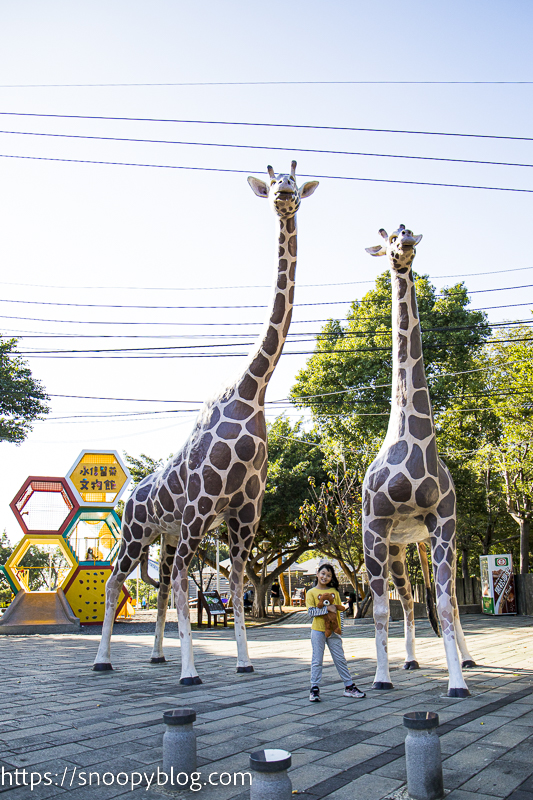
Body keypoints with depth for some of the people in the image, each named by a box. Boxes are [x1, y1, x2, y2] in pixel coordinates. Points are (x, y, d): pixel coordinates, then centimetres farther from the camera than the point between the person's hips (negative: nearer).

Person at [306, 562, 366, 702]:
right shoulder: (311, 592, -3)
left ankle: (349, 687, 18)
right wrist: (327, 608, -19)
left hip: (333, 631, 3)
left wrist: (340, 627, 1)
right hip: (318, 630, -3)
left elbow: (340, 610, 9)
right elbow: (311, 611, -14)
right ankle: (314, 689, 10)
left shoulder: (334, 591, 7)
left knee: (340, 659, 9)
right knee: (317, 661, 2)